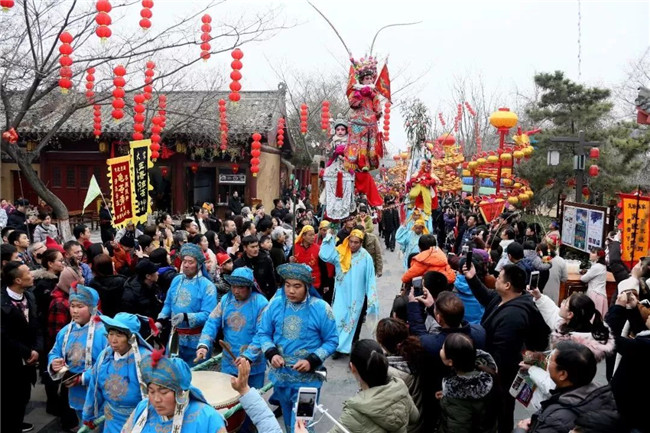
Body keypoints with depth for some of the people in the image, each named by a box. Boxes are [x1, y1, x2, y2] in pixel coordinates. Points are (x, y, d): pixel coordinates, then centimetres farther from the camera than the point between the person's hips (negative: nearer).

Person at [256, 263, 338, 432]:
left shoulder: (321, 308, -15)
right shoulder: (275, 304, -8)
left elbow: (331, 341, -8)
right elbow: (263, 333, 1)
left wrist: (312, 361, -21)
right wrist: (271, 353, -17)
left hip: (308, 380, -3)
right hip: (280, 376, 4)